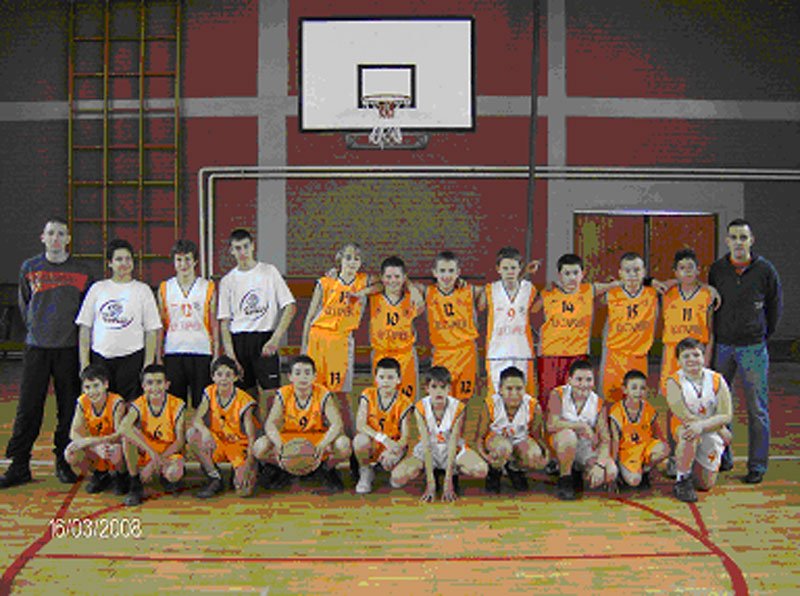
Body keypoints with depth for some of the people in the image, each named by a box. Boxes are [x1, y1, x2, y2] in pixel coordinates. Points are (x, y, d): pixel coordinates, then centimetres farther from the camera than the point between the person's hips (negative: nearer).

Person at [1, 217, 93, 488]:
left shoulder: (82, 272, 5)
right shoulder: (29, 268, 7)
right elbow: (24, 305, 16)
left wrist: (81, 340, 6)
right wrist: (36, 328, 11)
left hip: (69, 348, 0)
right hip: (36, 347, 0)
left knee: (69, 408, 3)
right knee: (28, 408, 1)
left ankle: (64, 463, 15)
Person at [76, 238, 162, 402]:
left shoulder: (143, 290, 7)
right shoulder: (97, 288, 11)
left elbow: (151, 331, 4)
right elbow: (85, 327, 11)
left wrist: (148, 364, -4)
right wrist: (84, 362, 3)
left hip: (132, 357, -1)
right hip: (100, 357, 2)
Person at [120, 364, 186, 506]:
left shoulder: (177, 405, -10)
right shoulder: (138, 405, -11)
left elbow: (180, 441, -11)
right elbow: (123, 427, -33)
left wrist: (157, 460, -22)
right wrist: (152, 452, -42)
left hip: (170, 452, -1)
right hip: (144, 454, 2)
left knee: (174, 474, -36)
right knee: (128, 433, -29)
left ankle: (166, 475, 5)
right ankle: (135, 486, -17)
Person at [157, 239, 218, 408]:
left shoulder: (208, 287, 5)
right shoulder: (165, 288, 8)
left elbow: (214, 324, 5)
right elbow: (161, 325, 11)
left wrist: (216, 355, -1)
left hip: (201, 351, -1)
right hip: (173, 352, 1)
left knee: (202, 403, 1)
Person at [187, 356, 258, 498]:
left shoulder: (244, 401, -16)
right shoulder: (210, 393, -4)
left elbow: (251, 436, -18)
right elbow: (196, 419, -13)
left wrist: (250, 461, -30)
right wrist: (204, 431, -37)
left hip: (240, 447, -4)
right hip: (218, 446, 4)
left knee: (244, 491, -25)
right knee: (192, 434, -25)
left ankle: (241, 473, 15)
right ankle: (215, 480, -10)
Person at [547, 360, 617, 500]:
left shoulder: (599, 403, -5)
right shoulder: (558, 395, -11)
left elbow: (605, 439, -10)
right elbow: (552, 425, -26)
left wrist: (599, 464, -26)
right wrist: (582, 426, -26)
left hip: (587, 448, 3)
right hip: (559, 445, -2)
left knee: (611, 473, -23)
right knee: (568, 435, -38)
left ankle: (577, 474, 8)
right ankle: (564, 480, -15)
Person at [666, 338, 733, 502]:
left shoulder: (717, 380, -6)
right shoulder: (674, 382, -11)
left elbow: (725, 416, -11)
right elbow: (685, 417, -17)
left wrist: (702, 425, -30)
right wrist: (722, 432, -16)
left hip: (712, 433, 2)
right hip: (684, 427, -2)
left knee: (706, 485, -3)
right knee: (690, 433, -39)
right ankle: (682, 481, -20)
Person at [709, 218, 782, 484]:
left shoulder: (765, 269, -3)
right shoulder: (717, 269, 3)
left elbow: (775, 305, 8)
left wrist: (763, 335, 10)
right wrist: (715, 338, 12)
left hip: (752, 347, -2)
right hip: (722, 346, 3)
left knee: (757, 408, 1)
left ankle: (757, 465, 11)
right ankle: (722, 458, 21)